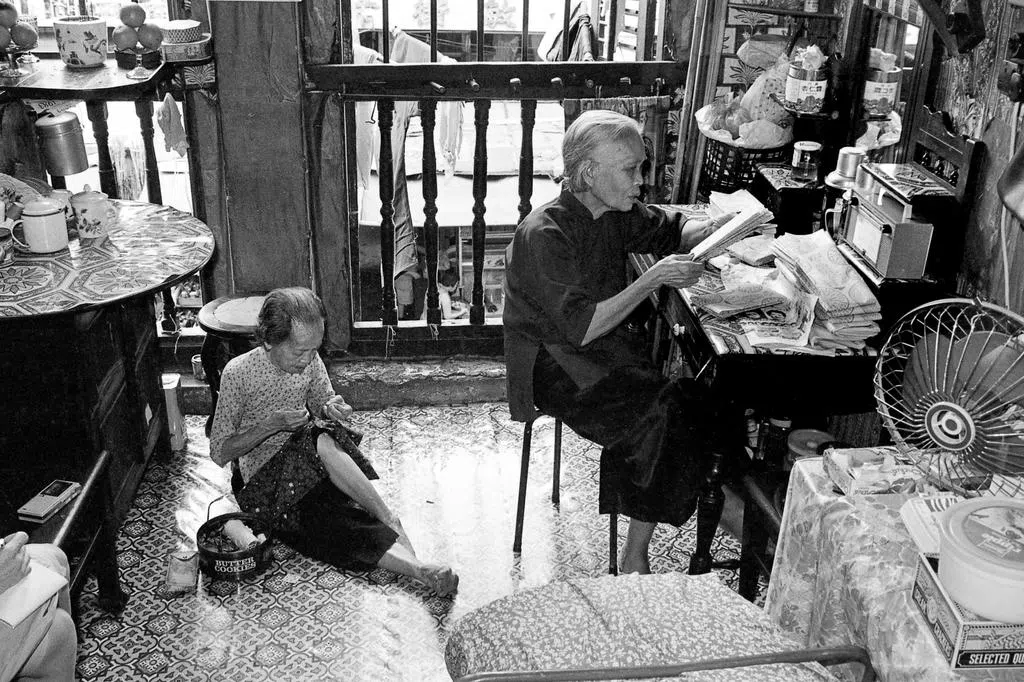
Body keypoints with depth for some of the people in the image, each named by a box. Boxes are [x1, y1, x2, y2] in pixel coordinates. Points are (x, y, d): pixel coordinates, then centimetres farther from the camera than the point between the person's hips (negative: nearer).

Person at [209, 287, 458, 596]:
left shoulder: (310, 362, -2)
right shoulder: (238, 373, -13)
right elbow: (219, 453, -8)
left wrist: (332, 411, -10)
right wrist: (271, 425, -21)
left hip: (309, 473, 4)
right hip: (264, 485, -3)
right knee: (320, 441, -34)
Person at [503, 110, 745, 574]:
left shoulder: (616, 214, 2)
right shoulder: (544, 235, -21)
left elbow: (673, 231, 21)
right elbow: (582, 329, -25)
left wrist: (712, 230, 0)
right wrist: (653, 279, -26)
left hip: (609, 344, 7)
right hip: (555, 366, -7)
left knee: (701, 402, -16)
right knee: (662, 414, -26)